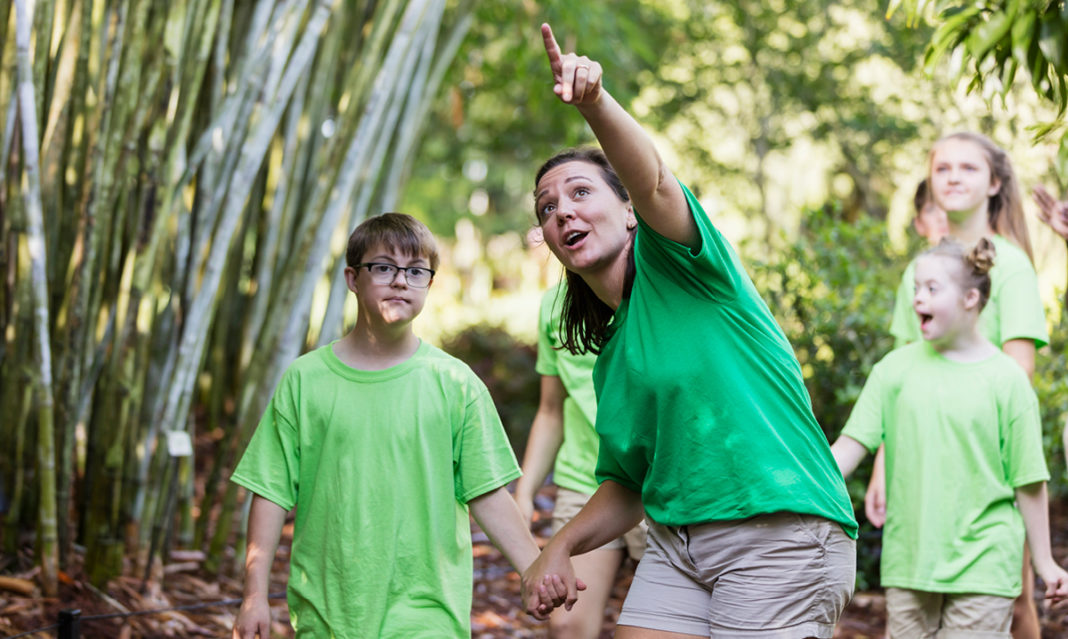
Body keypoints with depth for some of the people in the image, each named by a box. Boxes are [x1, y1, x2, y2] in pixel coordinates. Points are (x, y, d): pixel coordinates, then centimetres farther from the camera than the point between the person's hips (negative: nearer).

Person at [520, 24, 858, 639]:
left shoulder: (670, 261, -2)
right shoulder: (610, 356, 18)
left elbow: (653, 181, -25)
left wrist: (595, 102, -44)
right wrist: (559, 548, 7)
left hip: (779, 535, -8)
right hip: (676, 544, 8)